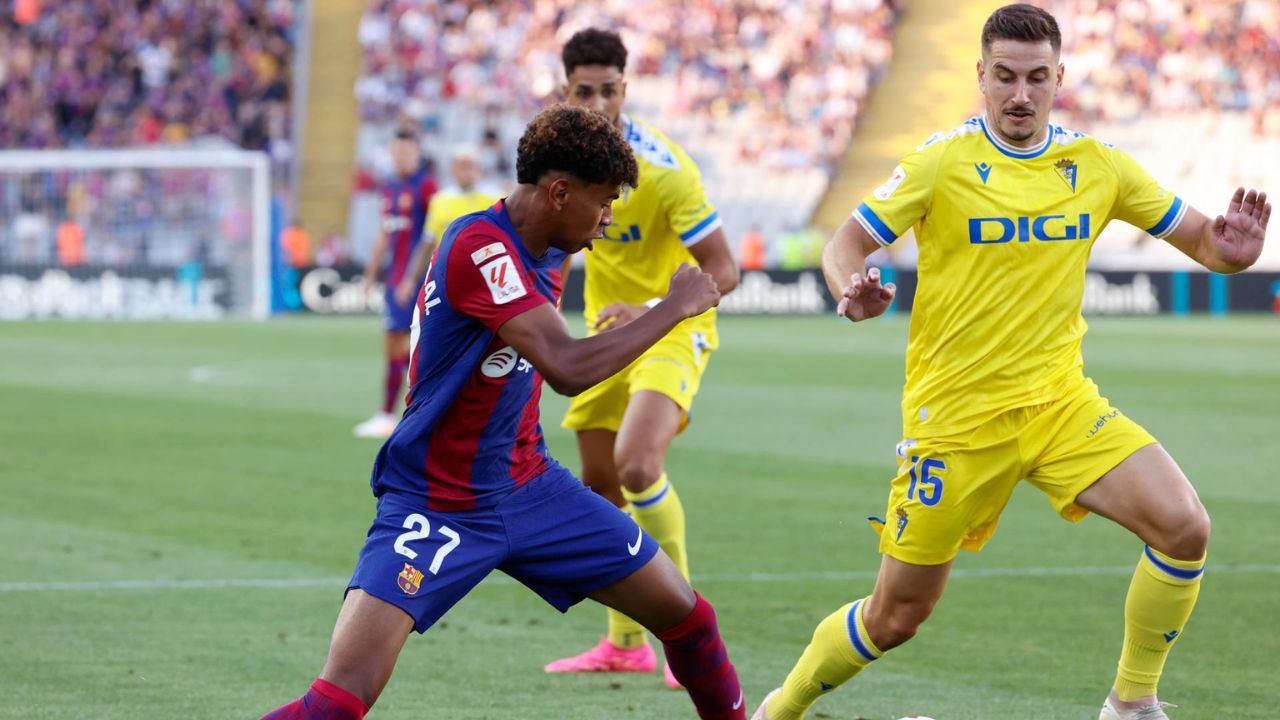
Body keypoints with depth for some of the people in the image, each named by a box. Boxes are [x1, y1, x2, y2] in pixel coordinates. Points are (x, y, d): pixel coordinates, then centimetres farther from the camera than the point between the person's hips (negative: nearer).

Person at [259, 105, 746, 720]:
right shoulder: (478, 249, -25)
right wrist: (675, 307, -23)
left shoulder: (545, 252, 3)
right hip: (436, 504, -9)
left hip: (527, 487, 9)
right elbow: (569, 369, -34)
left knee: (686, 616, 9)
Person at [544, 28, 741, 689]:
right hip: (608, 331, 7)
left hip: (672, 331, -7)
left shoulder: (664, 169, -24)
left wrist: (653, 311, -37)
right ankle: (626, 644, 26)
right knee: (600, 484, 10)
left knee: (638, 466, -27)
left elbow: (724, 272, -24)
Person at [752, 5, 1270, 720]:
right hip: (955, 413, -3)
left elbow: (1196, 235, 7)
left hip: (1060, 399, 3)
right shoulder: (942, 162, -7)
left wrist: (1228, 250, -17)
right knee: (894, 619, 2)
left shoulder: (1098, 165, 3)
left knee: (1184, 527, -19)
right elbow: (845, 246, -3)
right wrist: (854, 294, -27)